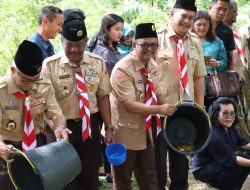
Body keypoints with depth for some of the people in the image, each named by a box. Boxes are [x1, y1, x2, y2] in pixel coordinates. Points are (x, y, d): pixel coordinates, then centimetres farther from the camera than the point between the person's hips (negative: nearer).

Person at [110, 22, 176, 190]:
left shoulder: (153, 67, 3)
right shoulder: (122, 69, -21)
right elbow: (129, 105, -25)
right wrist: (159, 109, -27)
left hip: (146, 132, 7)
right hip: (126, 133, -7)